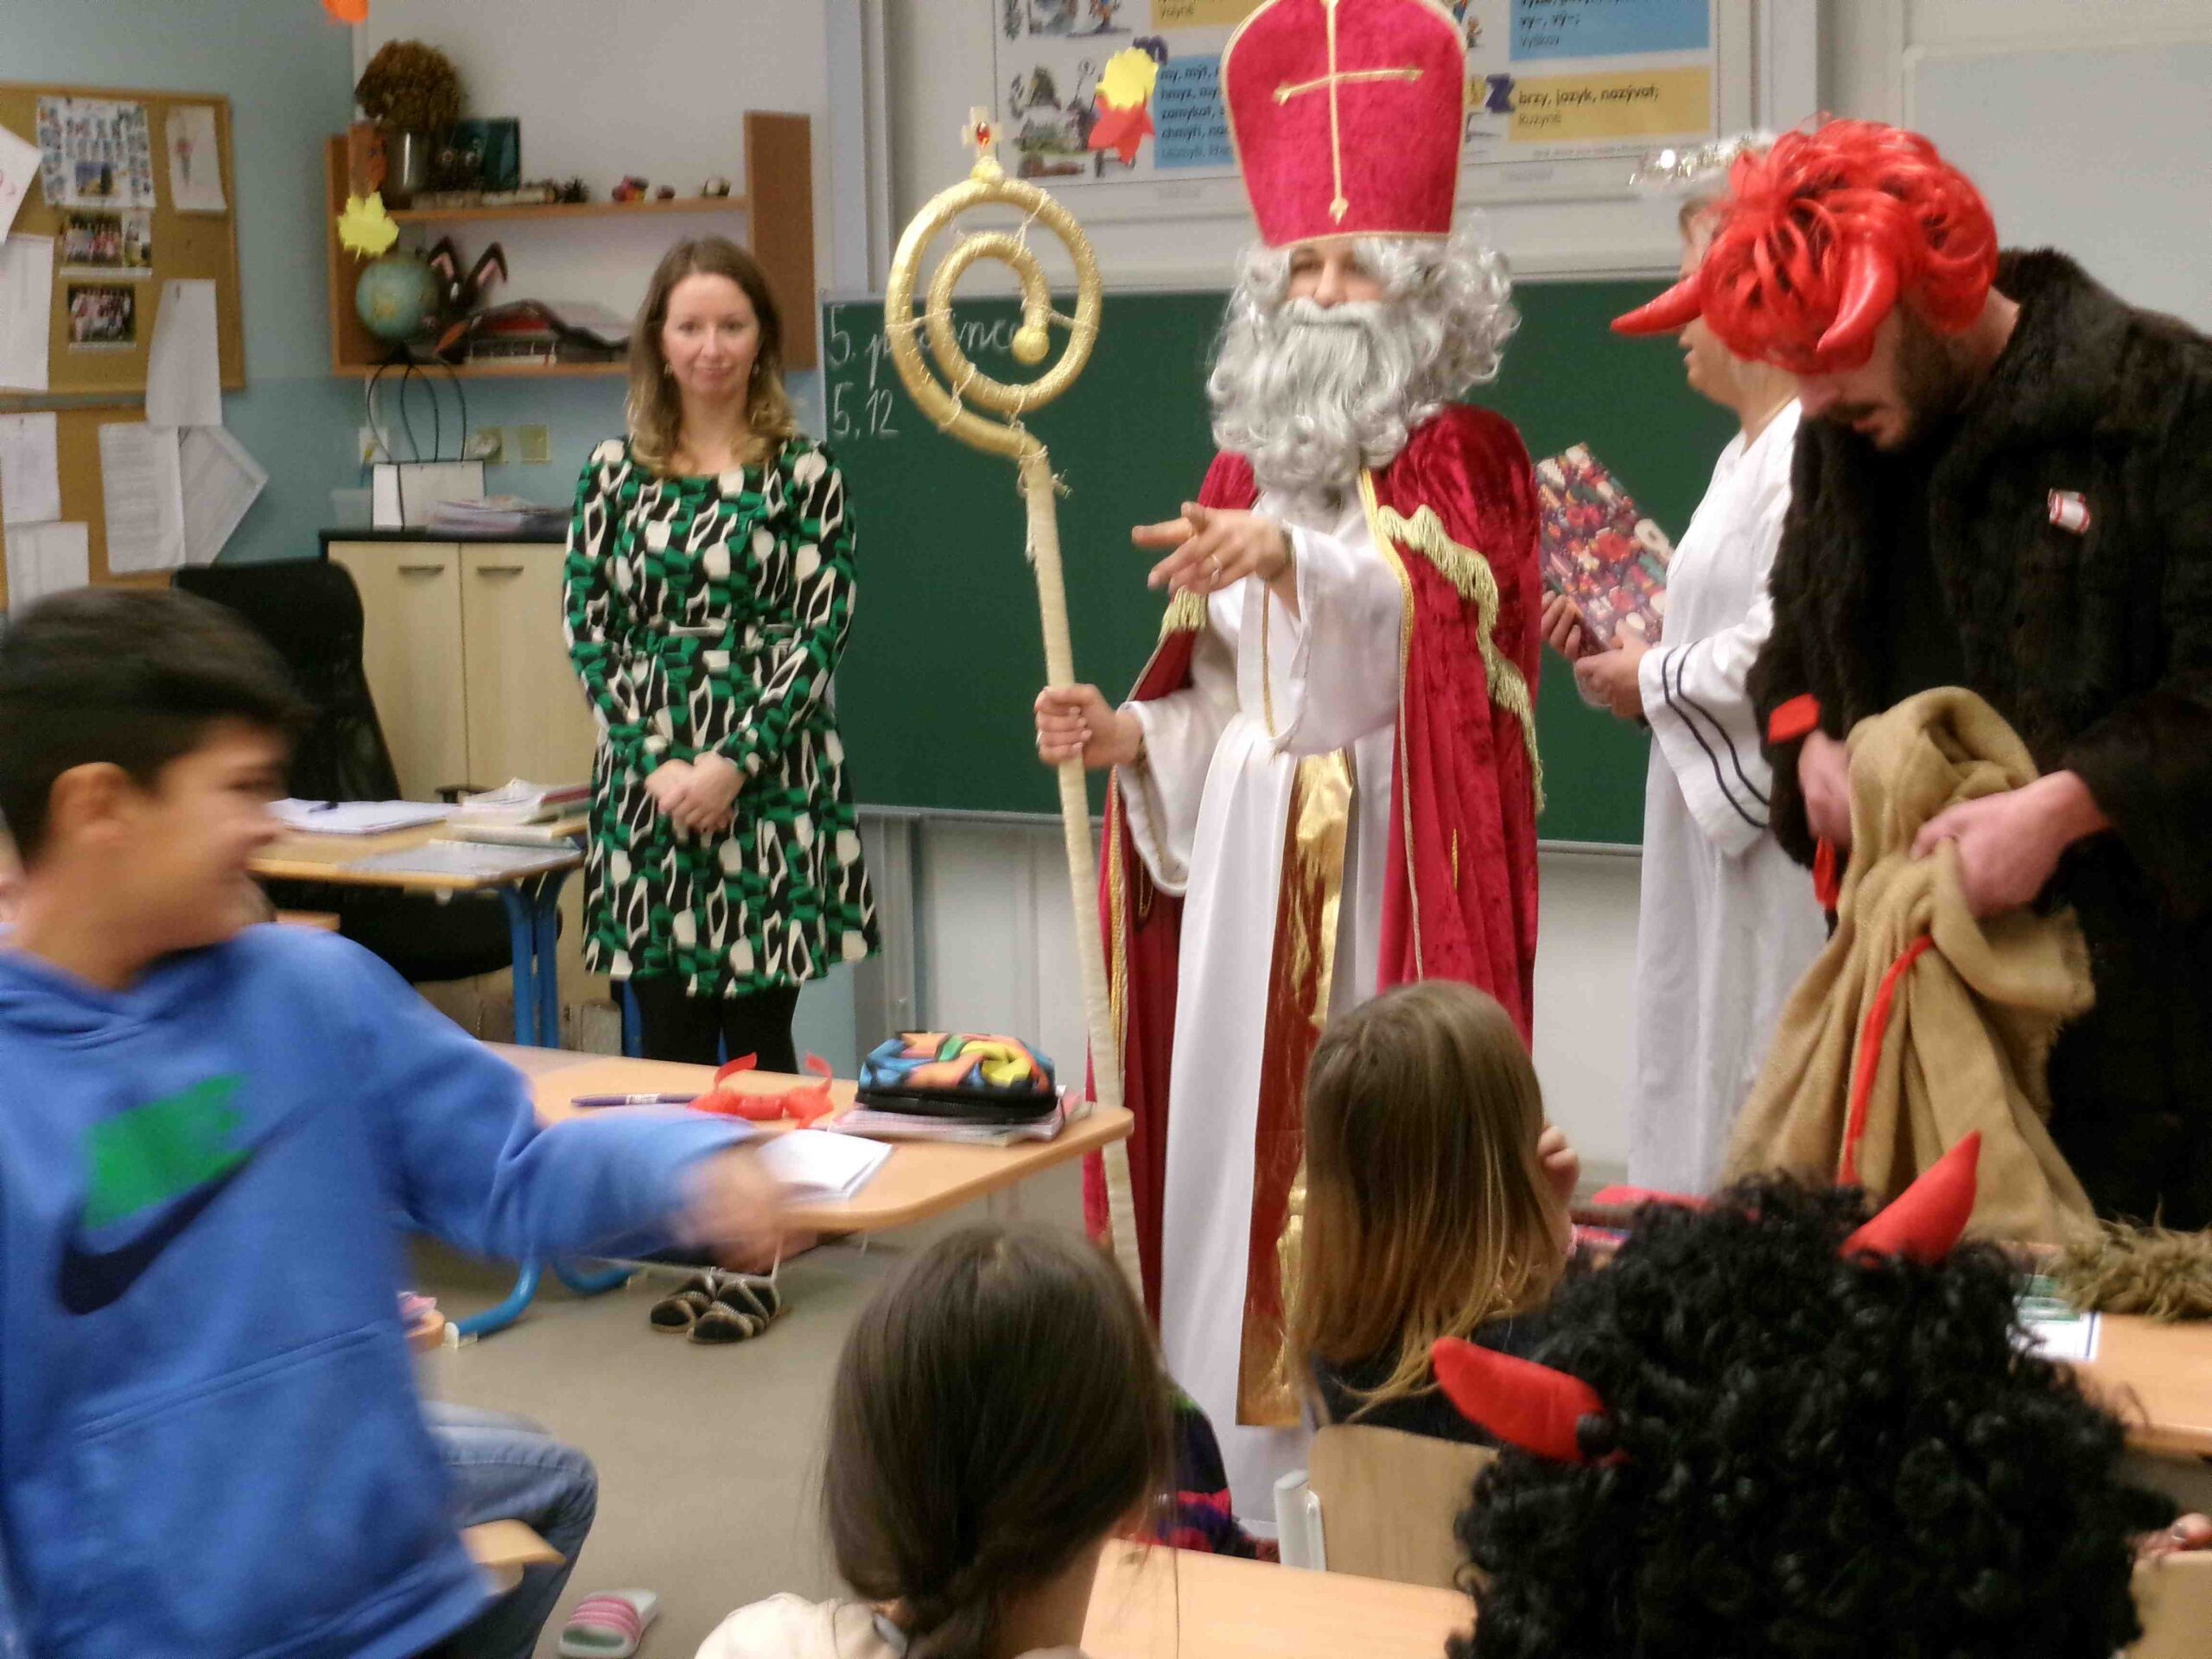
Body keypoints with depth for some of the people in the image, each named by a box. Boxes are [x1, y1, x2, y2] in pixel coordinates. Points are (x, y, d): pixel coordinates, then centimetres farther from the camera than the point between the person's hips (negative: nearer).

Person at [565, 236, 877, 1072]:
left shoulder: (804, 471, 1)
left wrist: (734, 762, -13)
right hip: (645, 777, 2)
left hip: (771, 777, -2)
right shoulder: (614, 472, 8)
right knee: (668, 1040, 6)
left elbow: (822, 630, -5)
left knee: (757, 1037, 1)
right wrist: (655, 762, -8)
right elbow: (587, 629, 4)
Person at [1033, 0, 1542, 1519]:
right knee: (1240, 1134, 7)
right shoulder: (1242, 473, 14)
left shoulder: (1464, 457, -3)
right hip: (1245, 854, 5)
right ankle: (1247, 1465, 17)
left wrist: (1290, 559, -42)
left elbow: (1434, 605, -25)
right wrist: (1125, 734, -3)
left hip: (1392, 853, -5)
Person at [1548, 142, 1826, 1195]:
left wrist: (1653, 683, -11)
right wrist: (1624, 652, 7)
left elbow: (1786, 647, -25)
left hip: (1784, 837, -11)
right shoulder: (1750, 449, 18)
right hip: (1718, 837, 11)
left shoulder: (1814, 448, -16)